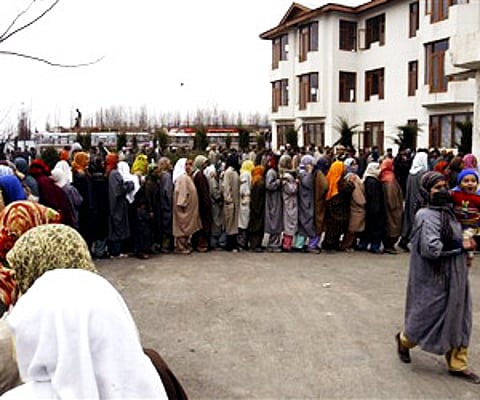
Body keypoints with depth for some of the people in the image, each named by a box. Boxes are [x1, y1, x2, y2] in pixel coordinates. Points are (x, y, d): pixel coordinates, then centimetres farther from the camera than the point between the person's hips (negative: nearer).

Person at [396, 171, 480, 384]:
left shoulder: (447, 212, 8)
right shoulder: (427, 216, -19)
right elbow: (431, 247, -30)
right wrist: (461, 246, -18)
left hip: (454, 277, 8)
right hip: (434, 279, -8)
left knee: (457, 318, 13)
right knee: (428, 315, 8)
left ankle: (457, 364, 25)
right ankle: (404, 340, 37)